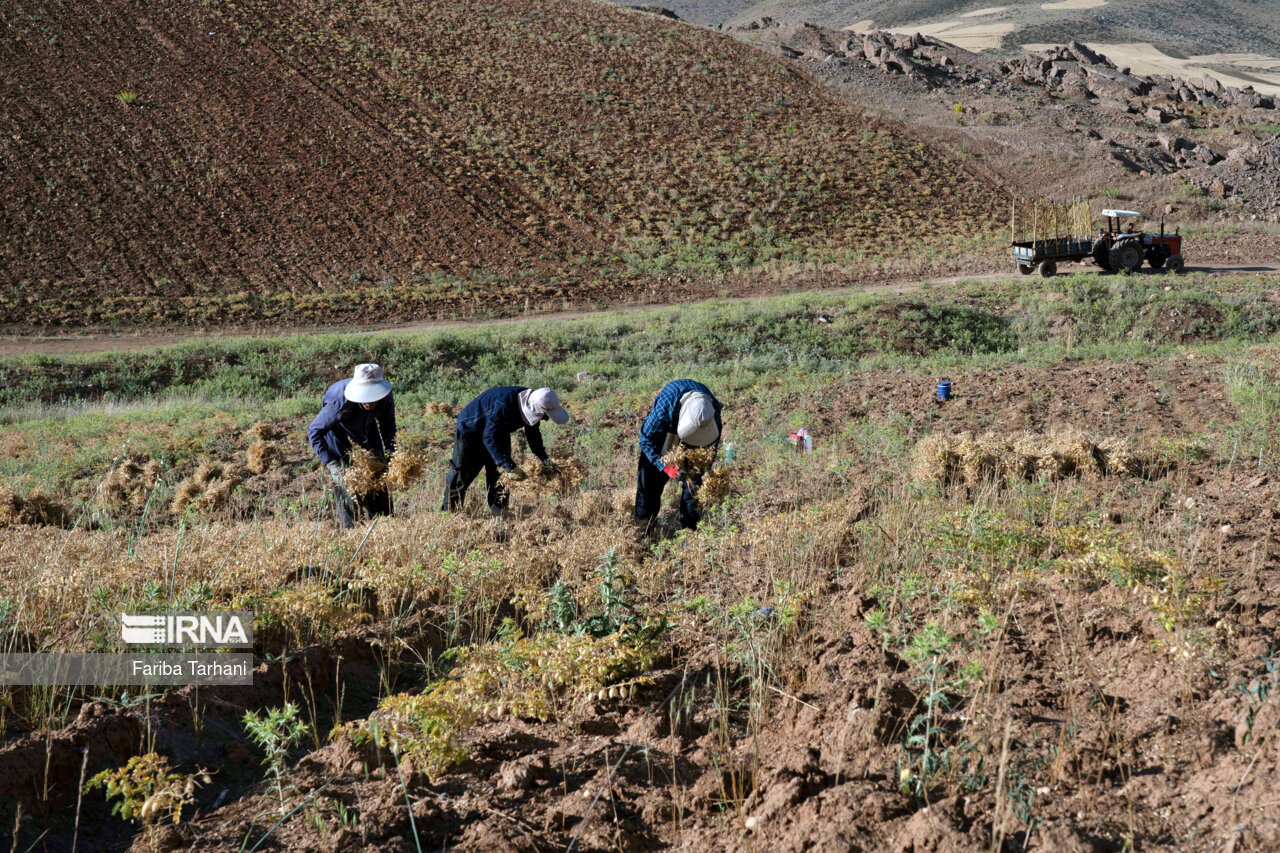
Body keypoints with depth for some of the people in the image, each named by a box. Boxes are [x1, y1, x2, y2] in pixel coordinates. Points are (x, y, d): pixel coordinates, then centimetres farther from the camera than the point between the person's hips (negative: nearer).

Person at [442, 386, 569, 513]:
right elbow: (490, 438, -42)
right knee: (461, 474, 1)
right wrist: (510, 467, -46)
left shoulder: (531, 405, -16)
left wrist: (544, 459, -15)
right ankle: (449, 511, 14)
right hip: (470, 430, -7)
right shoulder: (504, 406, -43)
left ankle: (499, 511, 8)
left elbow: (533, 434, -2)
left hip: (498, 432, 7)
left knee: (500, 472, 2)